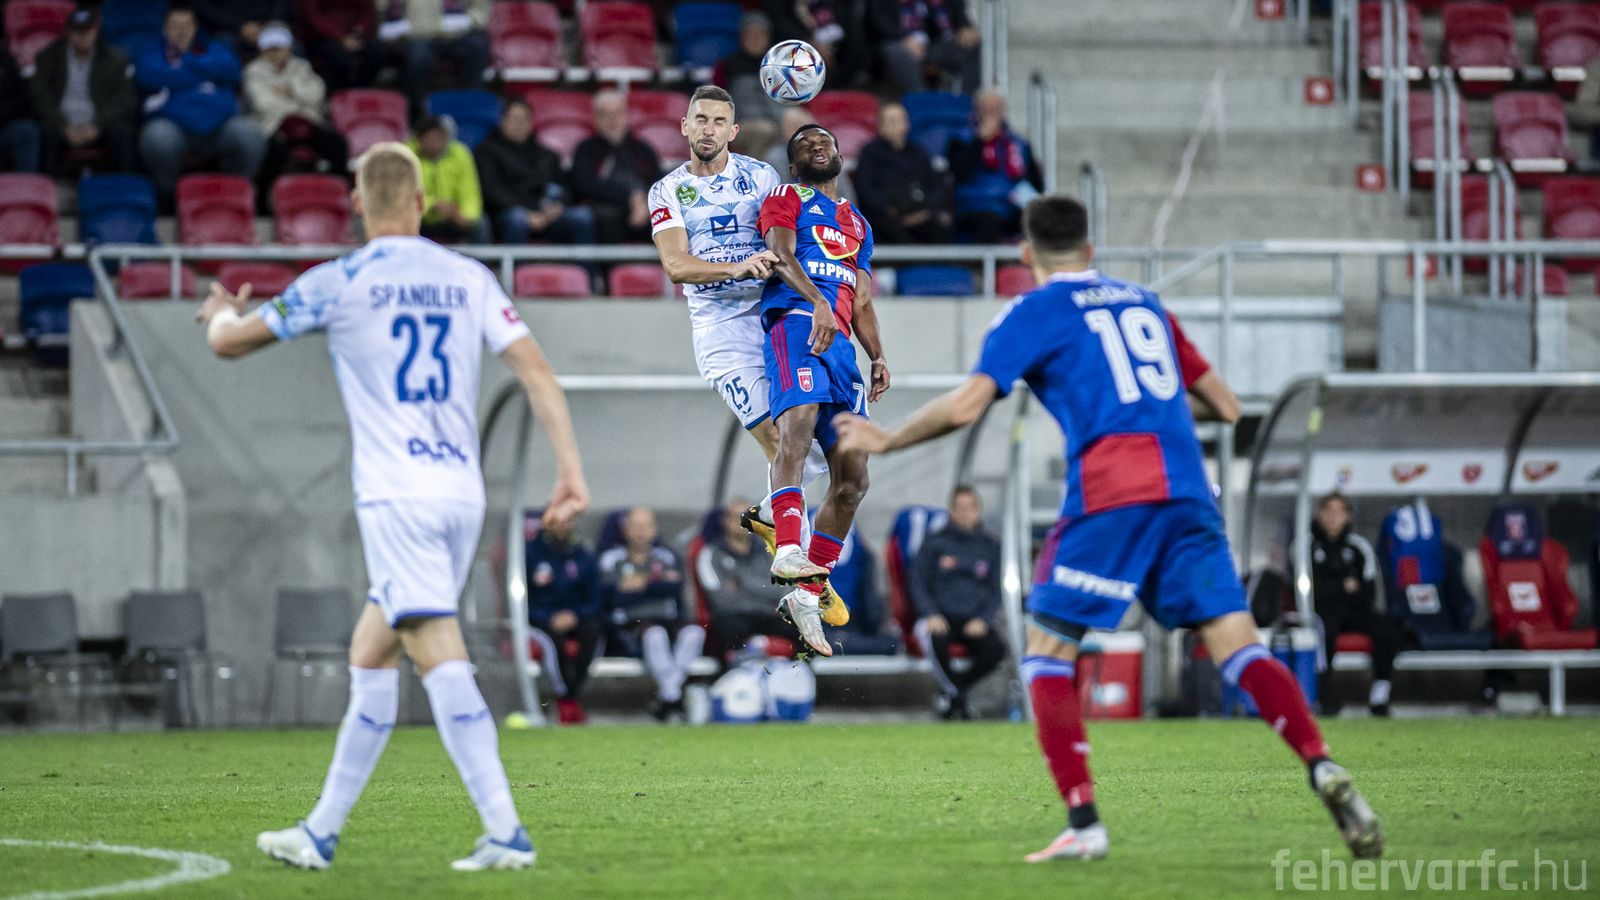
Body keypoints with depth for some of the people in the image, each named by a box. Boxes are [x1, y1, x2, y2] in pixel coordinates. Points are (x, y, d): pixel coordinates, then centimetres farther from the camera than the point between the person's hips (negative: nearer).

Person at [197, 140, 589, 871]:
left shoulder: (337, 284, -1)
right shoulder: (470, 279, 10)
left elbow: (229, 343, 10)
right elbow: (536, 372, 2)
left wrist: (221, 313, 33)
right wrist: (570, 468, 2)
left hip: (396, 496, -6)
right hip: (463, 492, 6)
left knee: (442, 660, -13)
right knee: (368, 656, 15)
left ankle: (506, 833, -24)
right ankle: (321, 833, 19)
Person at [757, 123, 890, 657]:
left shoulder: (857, 225, 32)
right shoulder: (786, 200, 12)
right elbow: (782, 256, -7)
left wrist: (878, 357, 11)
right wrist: (817, 302, -25)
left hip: (840, 343, 7)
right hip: (796, 322, -7)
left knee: (852, 479, 0)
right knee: (798, 423, -34)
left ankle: (806, 594, 6)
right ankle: (788, 550, -48)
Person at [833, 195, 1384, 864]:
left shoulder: (1033, 313, 10)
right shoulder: (1142, 303, 25)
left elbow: (965, 407, -1)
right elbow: (1224, 406, 27)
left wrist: (884, 440, 13)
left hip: (1110, 498, -4)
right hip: (1187, 495, 4)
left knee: (1047, 653, 7)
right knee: (1238, 647, -2)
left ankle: (1083, 824, -5)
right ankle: (1321, 768, -26)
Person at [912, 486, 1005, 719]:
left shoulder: (990, 546, 12)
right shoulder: (934, 543, 7)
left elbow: (996, 592, 12)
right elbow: (918, 585, 5)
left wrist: (983, 619, -7)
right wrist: (931, 615, -13)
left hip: (975, 619, 2)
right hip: (940, 617, -2)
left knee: (996, 649, -29)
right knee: (935, 641, -37)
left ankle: (950, 690, -5)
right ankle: (956, 694, -11)